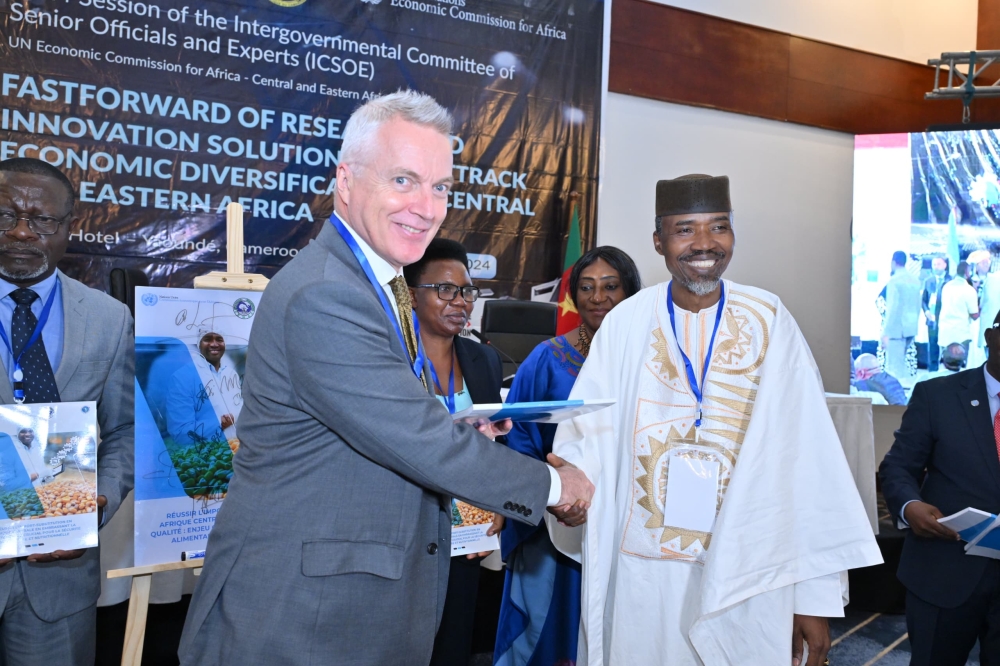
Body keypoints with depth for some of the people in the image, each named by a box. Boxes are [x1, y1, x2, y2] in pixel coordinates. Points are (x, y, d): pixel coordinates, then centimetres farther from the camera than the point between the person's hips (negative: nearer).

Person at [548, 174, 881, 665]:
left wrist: (816, 594, -10)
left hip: (747, 574, 0)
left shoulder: (770, 323, -5)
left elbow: (806, 455, -7)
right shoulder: (625, 325, -2)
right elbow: (587, 435, -6)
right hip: (642, 572, 1)